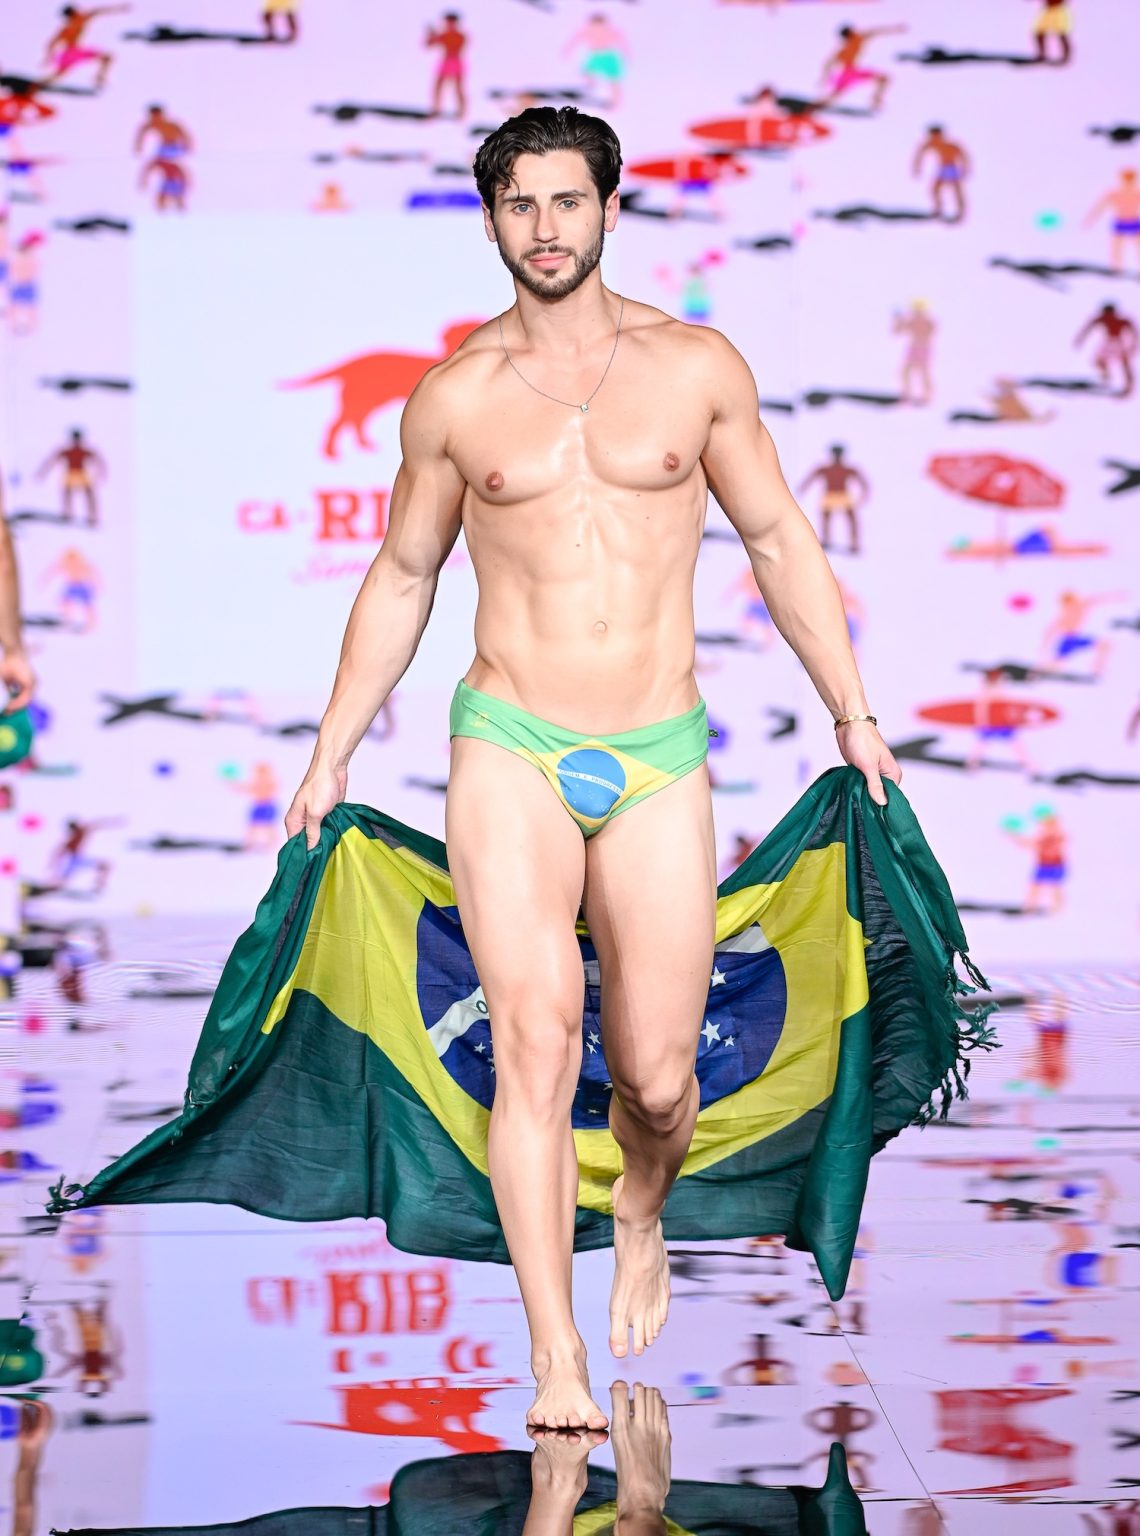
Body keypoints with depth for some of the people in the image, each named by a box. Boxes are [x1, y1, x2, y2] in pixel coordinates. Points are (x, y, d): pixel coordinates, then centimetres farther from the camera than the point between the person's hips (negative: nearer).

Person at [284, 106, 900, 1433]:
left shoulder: (697, 367, 4)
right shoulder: (453, 398, 4)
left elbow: (777, 541, 13)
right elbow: (401, 580, 16)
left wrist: (853, 715, 14)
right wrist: (330, 755, 16)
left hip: (658, 760, 1)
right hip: (509, 749, -1)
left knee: (656, 1077, 1)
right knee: (534, 1034, -17)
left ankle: (640, 1219, 37)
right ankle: (557, 1362, -15)